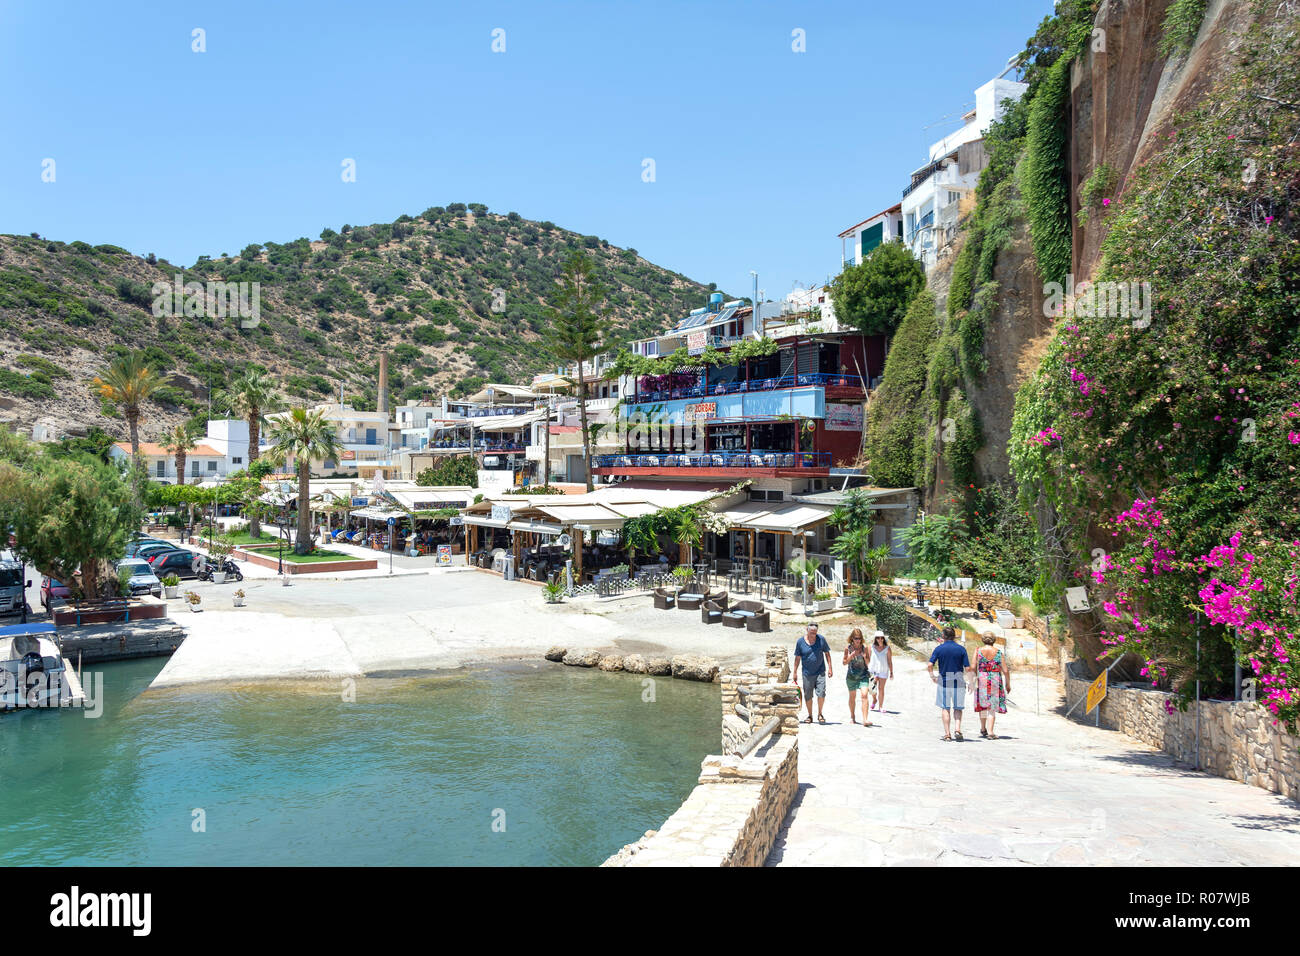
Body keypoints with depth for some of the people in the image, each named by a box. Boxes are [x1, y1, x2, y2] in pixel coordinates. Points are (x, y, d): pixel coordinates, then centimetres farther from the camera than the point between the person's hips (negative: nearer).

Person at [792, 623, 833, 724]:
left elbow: (827, 653, 7)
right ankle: (810, 716, 21)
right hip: (807, 673, 0)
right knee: (808, 696, 6)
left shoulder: (821, 639, -2)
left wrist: (829, 668, 2)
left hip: (820, 672, 0)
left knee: (821, 693, -9)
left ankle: (820, 714, 10)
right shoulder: (800, 642, -3)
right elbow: (797, 658, 3)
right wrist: (795, 672, 4)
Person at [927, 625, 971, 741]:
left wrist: (932, 676, 6)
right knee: (957, 708, 12)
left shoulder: (939, 649, -2)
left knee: (945, 708, 9)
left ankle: (947, 734, 5)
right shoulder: (961, 649, -2)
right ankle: (957, 729, -7)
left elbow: (929, 665, -11)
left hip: (944, 681, 0)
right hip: (958, 682, 0)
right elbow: (968, 668, -5)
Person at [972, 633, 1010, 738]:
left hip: (981, 679, 1)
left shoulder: (978, 651, -2)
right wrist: (1008, 684, 10)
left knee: (983, 705, 17)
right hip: (995, 681, -1)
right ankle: (990, 732, -6)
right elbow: (1005, 671, -1)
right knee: (993, 706, 3)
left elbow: (974, 668, -6)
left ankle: (983, 729, 29)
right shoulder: (998, 652, -1)